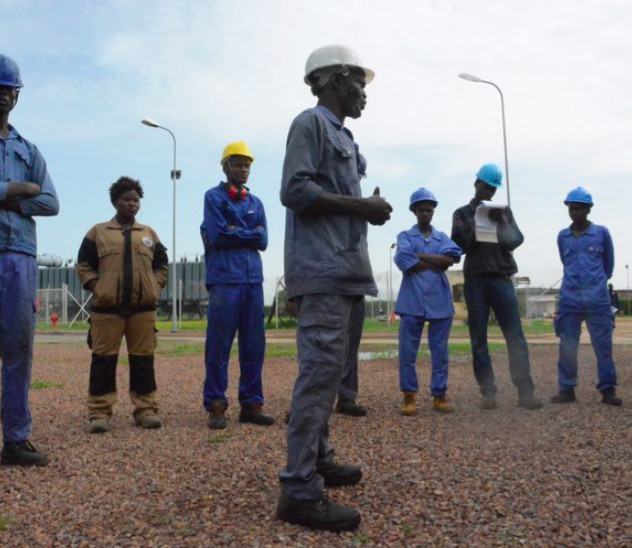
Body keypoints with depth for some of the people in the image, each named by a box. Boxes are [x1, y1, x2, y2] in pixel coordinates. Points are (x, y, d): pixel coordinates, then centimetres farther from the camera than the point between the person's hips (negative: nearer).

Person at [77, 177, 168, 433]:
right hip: (107, 307, -2)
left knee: (143, 360, 4)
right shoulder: (98, 232, 8)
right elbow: (84, 265, 7)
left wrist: (155, 287, 3)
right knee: (104, 359, 0)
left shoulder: (149, 234, 15)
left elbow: (162, 265, 18)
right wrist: (95, 287, -6)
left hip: (143, 307, 2)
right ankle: (100, 412, 6)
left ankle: (146, 409, 10)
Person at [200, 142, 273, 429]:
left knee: (254, 345, 5)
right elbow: (217, 236, -8)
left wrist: (234, 232, -1)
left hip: (253, 279, 5)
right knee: (219, 345, -4)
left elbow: (263, 240, 7)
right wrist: (249, 233, -1)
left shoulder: (256, 203, 19)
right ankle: (216, 406, 4)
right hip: (224, 279, -5)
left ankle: (251, 403, 13)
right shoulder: (214, 196, 6)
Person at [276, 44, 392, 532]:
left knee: (327, 371, 15)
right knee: (320, 372, -13)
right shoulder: (311, 122, -4)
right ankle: (301, 490, -8)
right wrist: (360, 206, -13)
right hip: (322, 269, -11)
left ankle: (318, 461, 27)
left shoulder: (340, 133, 24)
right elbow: (295, 190, -17)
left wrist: (366, 208, 10)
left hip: (338, 269, 11)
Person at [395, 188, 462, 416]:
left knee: (440, 350, 5)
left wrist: (419, 256, -8)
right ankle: (409, 395, 6)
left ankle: (439, 394, 13)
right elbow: (402, 260, -12)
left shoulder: (443, 237, 17)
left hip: (440, 301, 2)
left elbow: (452, 258, -4)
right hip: (412, 301, -2)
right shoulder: (405, 236, 10)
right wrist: (437, 263, -6)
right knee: (407, 350, -3)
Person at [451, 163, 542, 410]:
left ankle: (525, 392, -7)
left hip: (501, 278, 1)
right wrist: (477, 226, -12)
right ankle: (488, 393, 1)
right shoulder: (462, 214, 12)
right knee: (479, 338, -2)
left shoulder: (504, 212, 16)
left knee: (515, 336, -7)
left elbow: (516, 240, 4)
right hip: (475, 280, -1)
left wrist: (502, 223, -12)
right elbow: (458, 246, 2)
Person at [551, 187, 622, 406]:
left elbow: (609, 264, 14)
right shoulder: (562, 236, 7)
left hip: (598, 299, -2)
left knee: (603, 345, 2)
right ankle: (567, 389, 12)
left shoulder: (602, 232, 1)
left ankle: (608, 389, 10)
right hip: (569, 299, 2)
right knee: (567, 346, 3)